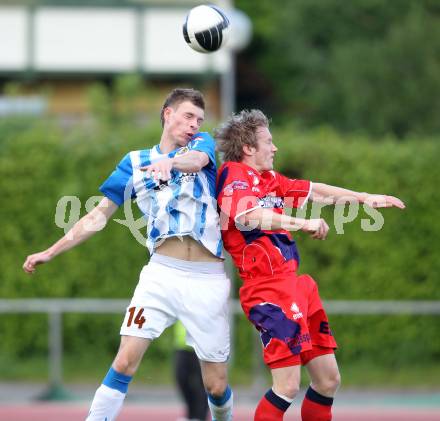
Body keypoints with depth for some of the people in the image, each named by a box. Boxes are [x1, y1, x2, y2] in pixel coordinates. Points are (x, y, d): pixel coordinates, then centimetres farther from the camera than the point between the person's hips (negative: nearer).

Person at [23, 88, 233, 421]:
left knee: (216, 385, 2)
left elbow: (197, 159, -17)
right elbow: (100, 215, 15)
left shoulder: (203, 143, 8)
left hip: (208, 280, -1)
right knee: (125, 362, -16)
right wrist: (51, 252, 9)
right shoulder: (136, 162, 11)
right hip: (161, 272, 1)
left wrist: (171, 162, -41)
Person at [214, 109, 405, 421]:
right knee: (288, 386, -15)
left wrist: (366, 198, 29)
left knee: (329, 381, 12)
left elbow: (314, 191, 28)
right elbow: (248, 215, -27)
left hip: (294, 287, 10)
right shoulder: (233, 174, -8)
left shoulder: (269, 180, 17)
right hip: (269, 292, -10)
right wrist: (303, 223, -29)